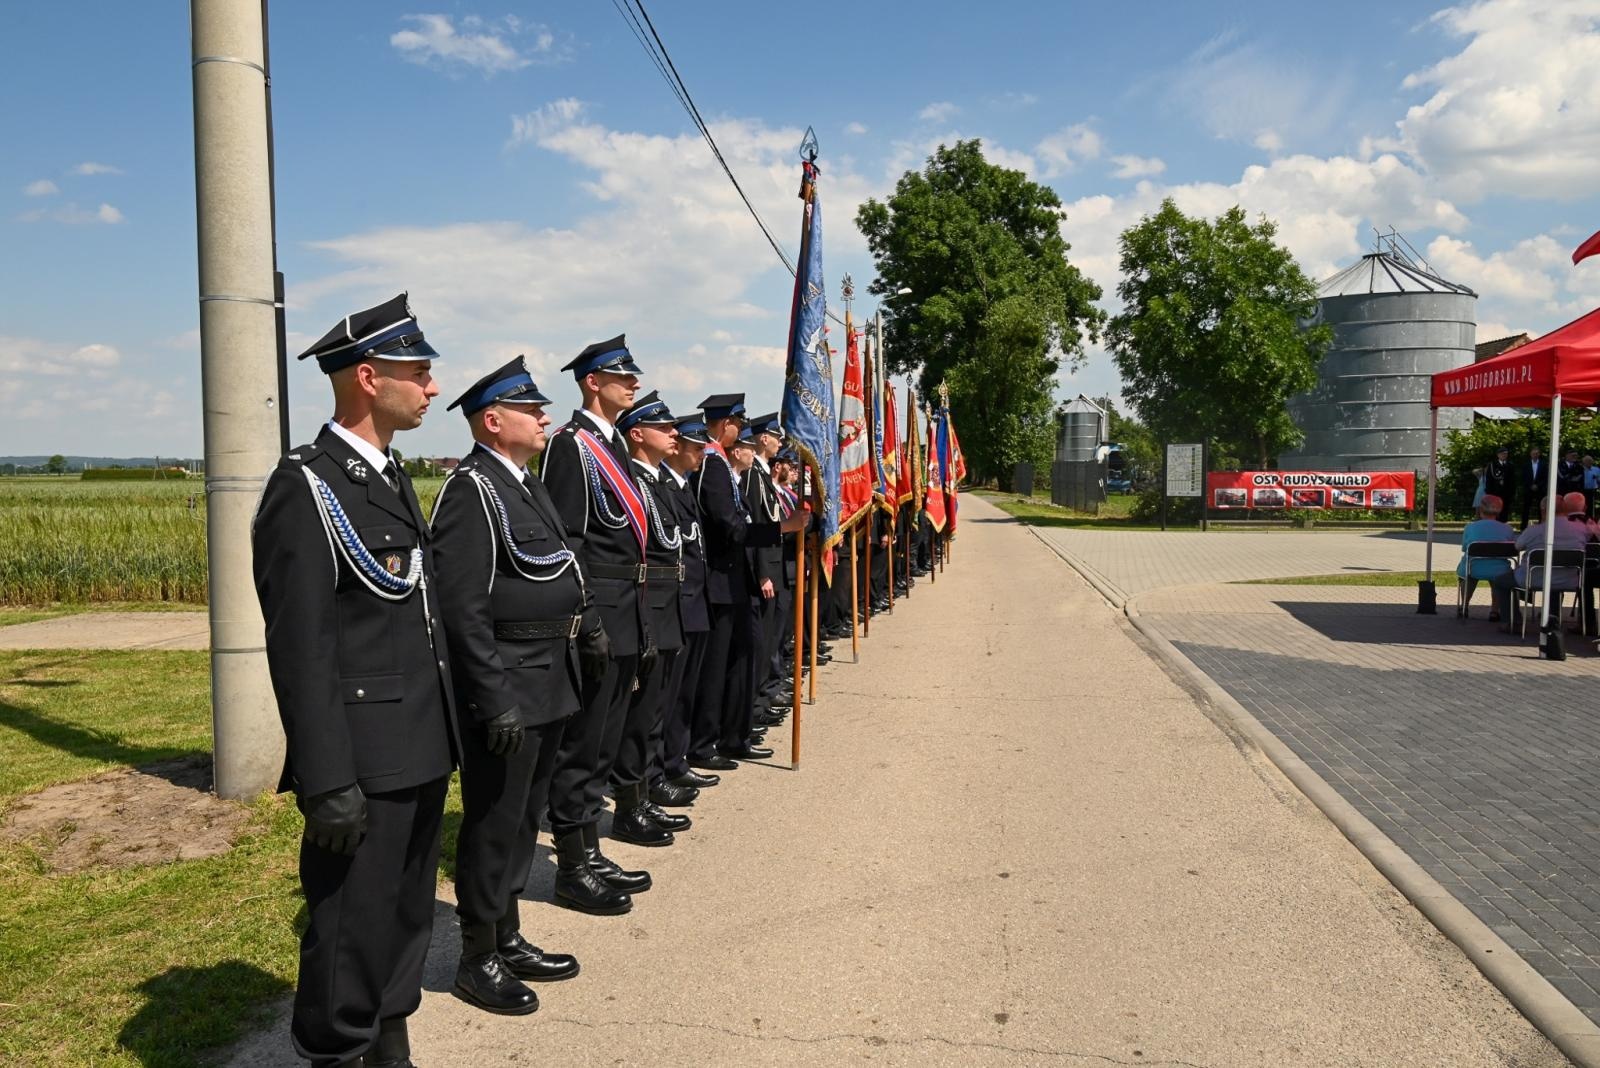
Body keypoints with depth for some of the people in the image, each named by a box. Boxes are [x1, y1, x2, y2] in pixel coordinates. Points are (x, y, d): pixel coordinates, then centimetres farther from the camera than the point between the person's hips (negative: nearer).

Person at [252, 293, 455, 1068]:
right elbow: (301, 650, -19)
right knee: (352, 936, 5)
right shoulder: (306, 488, -15)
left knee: (406, 922, 21)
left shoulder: (390, 478, 12)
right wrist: (328, 784, -20)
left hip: (421, 755, 9)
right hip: (364, 766, -9)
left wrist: (443, 738, 16)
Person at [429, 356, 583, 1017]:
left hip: (549, 683, 9)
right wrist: (497, 699, -22)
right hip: (505, 687, -9)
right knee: (494, 824, 4)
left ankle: (508, 938, 34)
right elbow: (463, 608, -21)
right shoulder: (472, 491, -16)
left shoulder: (526, 485, 14)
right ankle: (478, 961, 20)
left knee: (523, 818, 19)